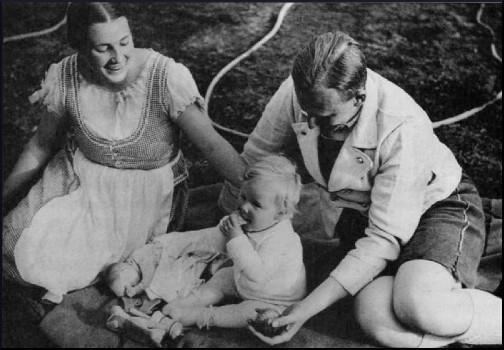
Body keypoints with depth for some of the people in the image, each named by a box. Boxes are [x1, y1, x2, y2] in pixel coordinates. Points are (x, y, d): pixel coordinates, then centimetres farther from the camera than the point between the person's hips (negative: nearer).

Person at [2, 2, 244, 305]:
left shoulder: (167, 78, -24)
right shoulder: (66, 78, -14)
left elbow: (211, 144, -19)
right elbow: (43, 144, 2)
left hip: (147, 191, -3)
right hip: (80, 181, 3)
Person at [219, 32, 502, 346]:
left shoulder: (402, 129, -31)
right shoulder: (297, 94, -19)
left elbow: (384, 240, -28)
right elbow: (255, 158, -1)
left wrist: (309, 308, -31)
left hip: (437, 205, -4)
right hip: (359, 216, 4)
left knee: (419, 307, -36)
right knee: (378, 323, -27)